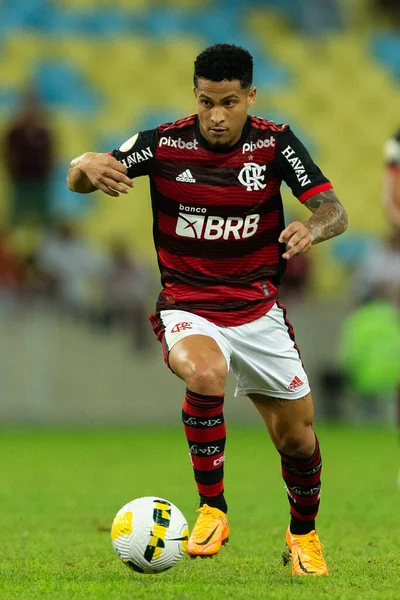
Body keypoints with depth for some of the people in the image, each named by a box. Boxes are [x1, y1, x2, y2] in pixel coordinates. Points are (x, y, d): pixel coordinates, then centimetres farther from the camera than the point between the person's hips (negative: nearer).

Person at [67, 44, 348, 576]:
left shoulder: (274, 143, -8)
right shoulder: (166, 143, -11)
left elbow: (334, 211, -14)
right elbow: (78, 180, -13)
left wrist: (311, 228, -38)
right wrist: (88, 167, -38)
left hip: (258, 309, 2)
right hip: (187, 308, -2)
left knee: (297, 438, 5)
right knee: (205, 374, -35)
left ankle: (304, 532, 35)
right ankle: (212, 509, -19)